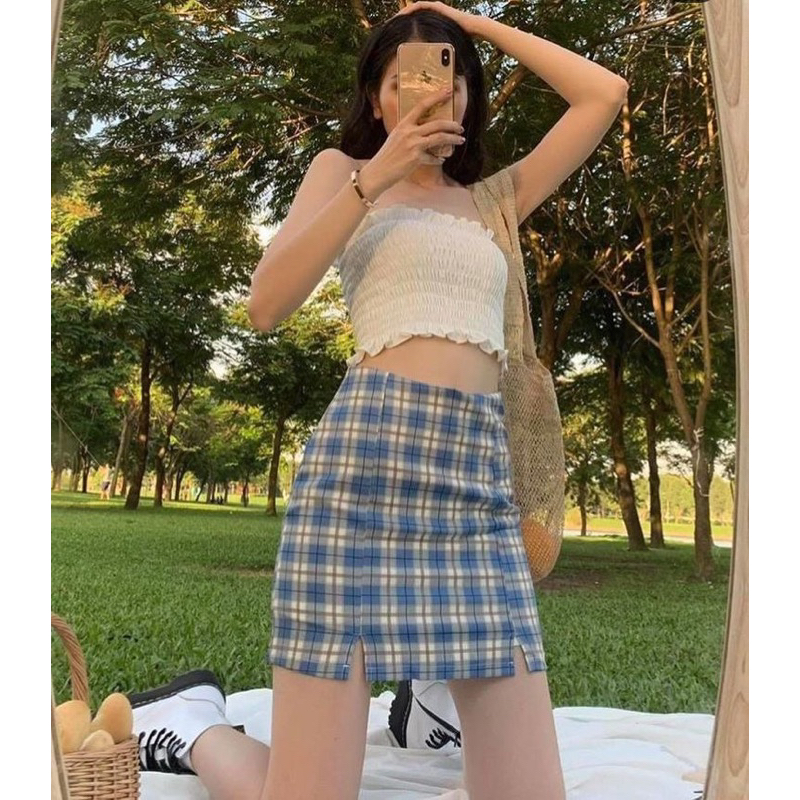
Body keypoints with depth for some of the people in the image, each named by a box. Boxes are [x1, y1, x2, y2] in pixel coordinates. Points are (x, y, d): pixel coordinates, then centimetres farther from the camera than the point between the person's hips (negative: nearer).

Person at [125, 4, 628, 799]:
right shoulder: (343, 167, 16)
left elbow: (607, 94, 22)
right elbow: (267, 305, 1)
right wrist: (372, 180, -5)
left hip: (481, 473, 4)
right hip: (368, 450, -4)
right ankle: (190, 727, 24)